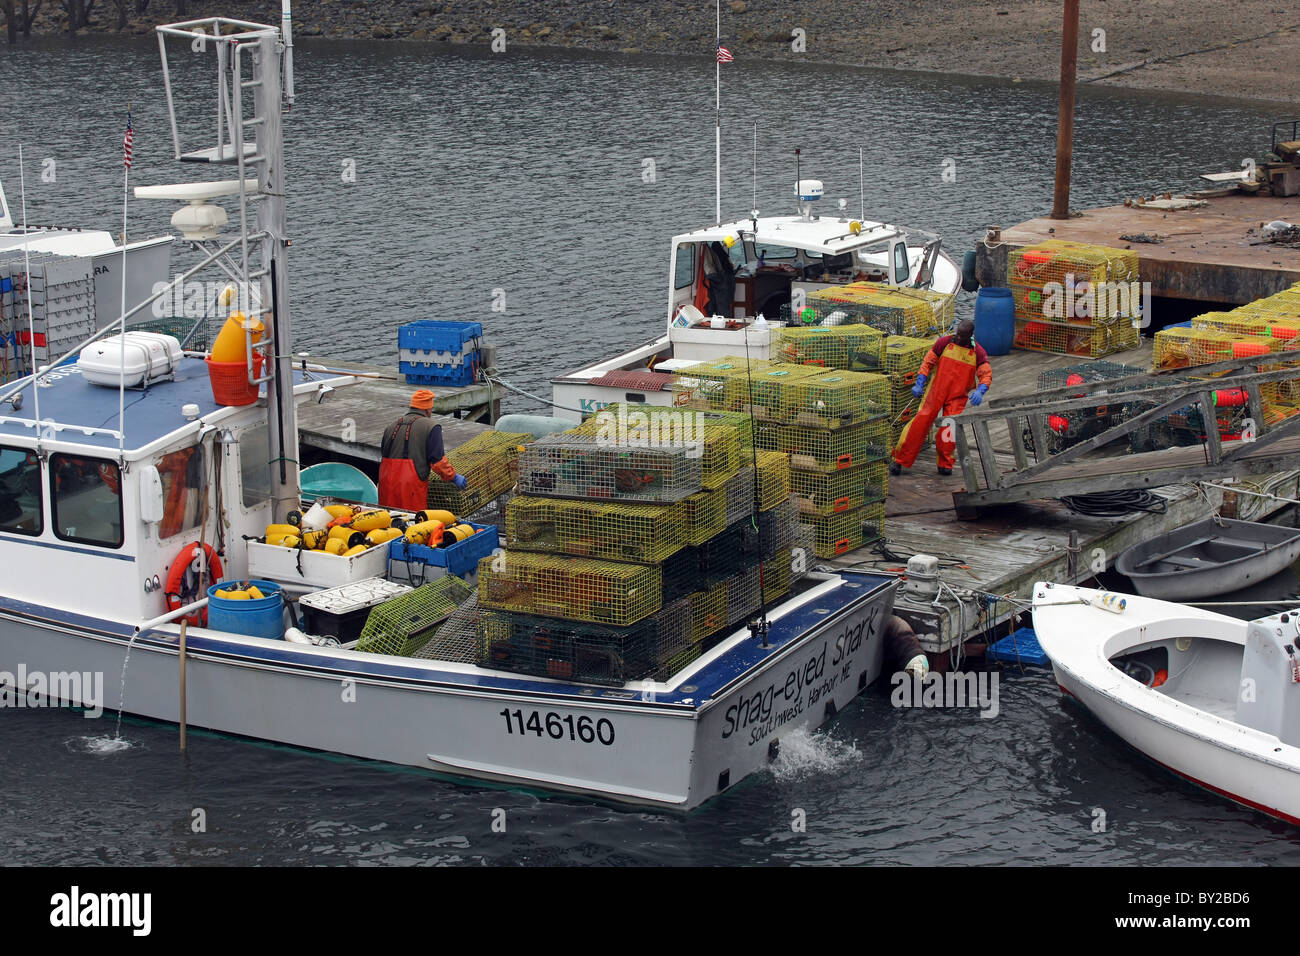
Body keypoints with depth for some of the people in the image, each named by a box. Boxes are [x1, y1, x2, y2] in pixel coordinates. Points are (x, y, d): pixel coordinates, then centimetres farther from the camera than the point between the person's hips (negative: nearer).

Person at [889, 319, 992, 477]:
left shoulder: (978, 352, 0)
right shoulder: (944, 343, 0)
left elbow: (986, 375, -5)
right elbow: (928, 362, 3)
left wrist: (979, 391, -26)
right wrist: (919, 384, -7)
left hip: (958, 397, 0)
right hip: (936, 391, 0)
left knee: (950, 428, -13)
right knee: (921, 421, -9)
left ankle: (945, 464, 6)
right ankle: (900, 460, -5)